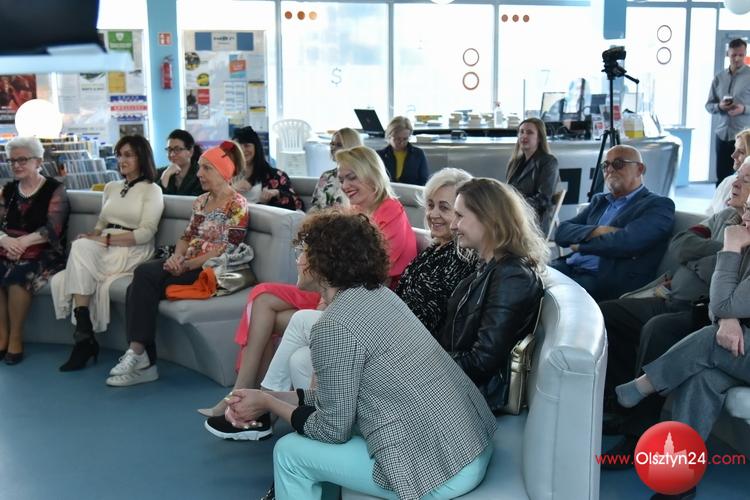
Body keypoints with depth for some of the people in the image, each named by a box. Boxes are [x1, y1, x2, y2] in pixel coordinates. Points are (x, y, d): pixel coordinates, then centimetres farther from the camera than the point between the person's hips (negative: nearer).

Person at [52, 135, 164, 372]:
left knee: (81, 248, -32)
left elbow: (146, 233, -8)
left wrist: (106, 239, -17)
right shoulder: (111, 188, 24)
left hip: (132, 253, -6)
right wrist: (93, 235, -2)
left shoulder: (152, 190, 3)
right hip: (103, 252, 6)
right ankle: (84, 338, -21)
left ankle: (84, 333, -29)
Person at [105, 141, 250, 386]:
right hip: (186, 265, 7)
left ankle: (137, 354, -22)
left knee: (145, 274, -26)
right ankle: (144, 364, -21)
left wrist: (187, 264, -17)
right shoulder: (201, 201, 20)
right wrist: (177, 256, -2)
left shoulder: (237, 205, -5)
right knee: (138, 288, -20)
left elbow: (226, 249, -13)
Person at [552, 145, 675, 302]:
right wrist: (597, 231, -8)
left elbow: (627, 241, -16)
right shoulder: (599, 201, 23)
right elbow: (562, 232, 11)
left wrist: (581, 245, -2)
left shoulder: (658, 205, 2)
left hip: (609, 281, -6)